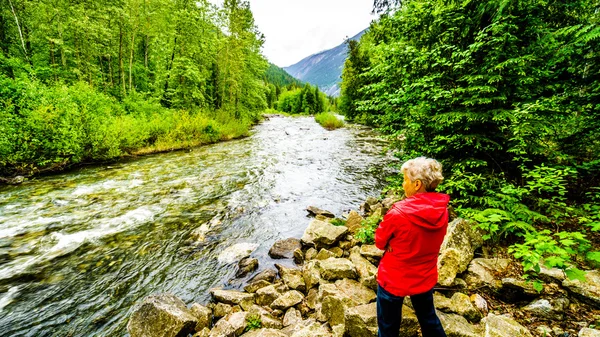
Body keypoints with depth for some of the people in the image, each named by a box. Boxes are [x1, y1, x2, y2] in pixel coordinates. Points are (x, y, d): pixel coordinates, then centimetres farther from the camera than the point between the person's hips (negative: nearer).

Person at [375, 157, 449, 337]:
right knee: (429, 318, 31)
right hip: (425, 278, 5)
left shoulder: (398, 214, -30)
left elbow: (380, 242, -14)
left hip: (394, 280, -5)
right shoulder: (442, 211, -12)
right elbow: (421, 238, 2)